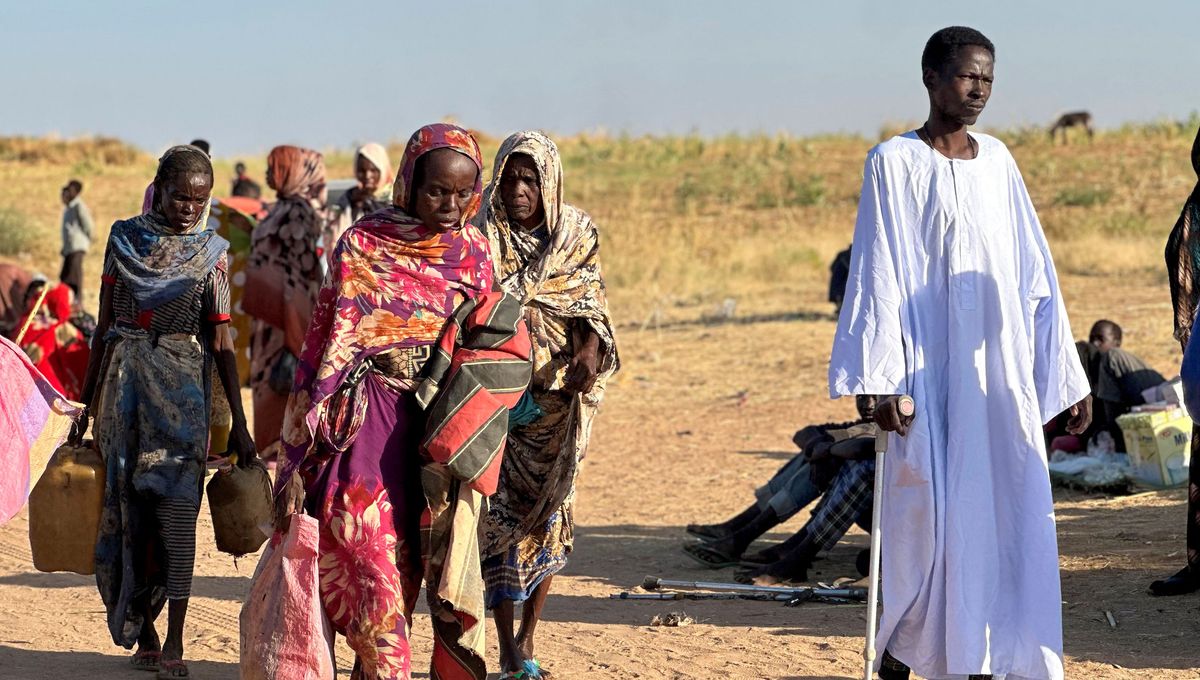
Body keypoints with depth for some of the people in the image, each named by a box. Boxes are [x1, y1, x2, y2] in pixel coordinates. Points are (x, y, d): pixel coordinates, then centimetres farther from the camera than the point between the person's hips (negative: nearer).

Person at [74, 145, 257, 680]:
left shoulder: (210, 252, 2)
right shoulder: (124, 238, 5)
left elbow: (221, 341, 1)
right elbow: (104, 328, 9)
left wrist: (239, 422, -3)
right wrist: (87, 404, 8)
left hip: (183, 385, -2)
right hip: (125, 381, 2)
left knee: (177, 508, -10)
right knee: (128, 504, 3)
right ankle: (143, 631, 14)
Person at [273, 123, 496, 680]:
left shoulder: (473, 251, 6)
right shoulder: (364, 244, -4)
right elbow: (326, 344, -4)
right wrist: (298, 458, -7)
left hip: (446, 425, 3)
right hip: (370, 426, -3)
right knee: (373, 570, -8)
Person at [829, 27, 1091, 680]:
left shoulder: (997, 160, 11)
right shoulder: (895, 162, -2)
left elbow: (1035, 273, 12)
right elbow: (880, 276, -7)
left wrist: (1068, 376, 9)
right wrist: (883, 382, -14)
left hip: (1002, 371, 5)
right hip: (930, 370, -4)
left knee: (1014, 519, 0)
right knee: (927, 516, -1)